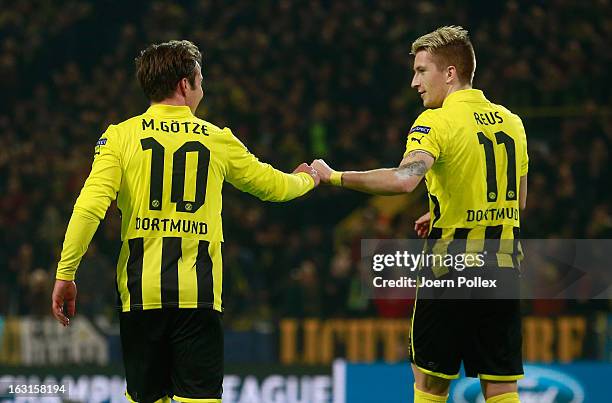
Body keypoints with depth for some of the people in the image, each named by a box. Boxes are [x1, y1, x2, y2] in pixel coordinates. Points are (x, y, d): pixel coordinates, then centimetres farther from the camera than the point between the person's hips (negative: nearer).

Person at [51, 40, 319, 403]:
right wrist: (306, 180, 43)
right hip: (198, 293, 0)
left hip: (141, 291, 1)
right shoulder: (218, 141, 6)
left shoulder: (121, 136, 2)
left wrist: (65, 273, -6)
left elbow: (90, 206, -10)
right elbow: (273, 186, 21)